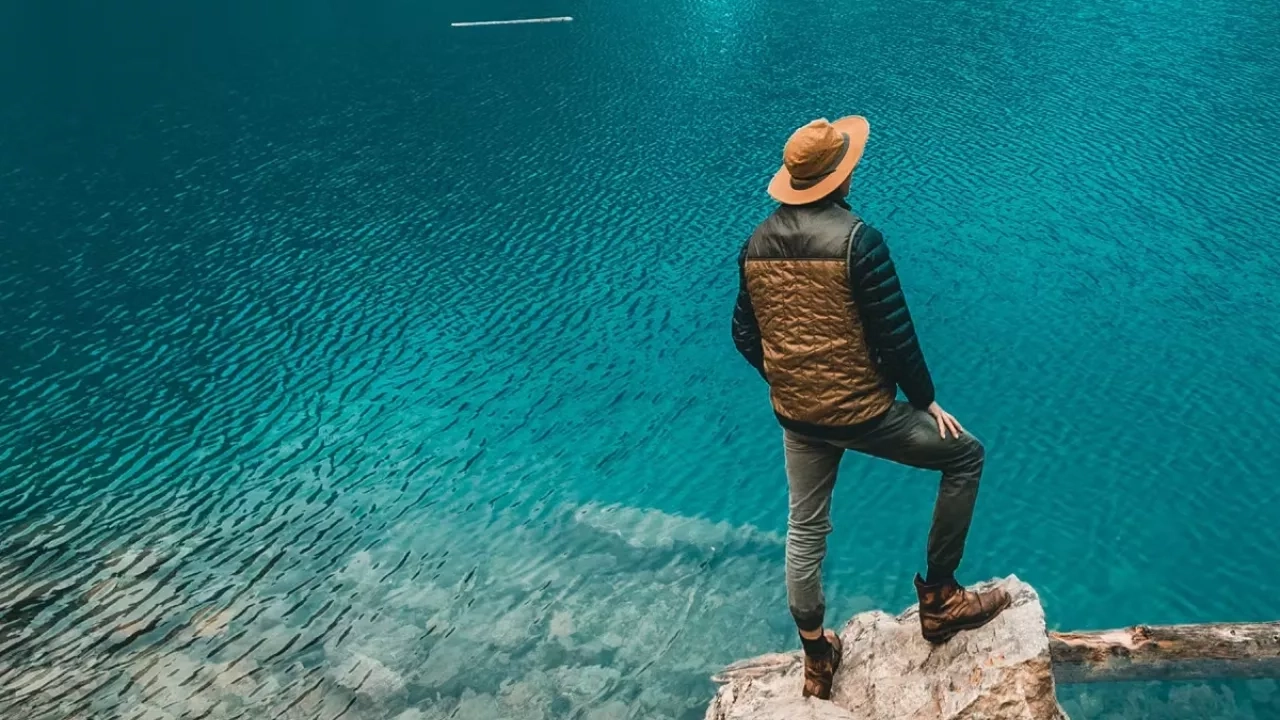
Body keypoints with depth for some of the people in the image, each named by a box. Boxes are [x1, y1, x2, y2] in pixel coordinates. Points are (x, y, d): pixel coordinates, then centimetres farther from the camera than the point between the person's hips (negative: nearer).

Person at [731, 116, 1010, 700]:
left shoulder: (756, 244, 0)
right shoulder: (857, 239, -18)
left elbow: (745, 337, 8)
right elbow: (895, 336, -17)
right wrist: (926, 400, -1)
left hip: (794, 414, 6)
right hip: (860, 411, -6)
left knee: (804, 532, 20)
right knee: (964, 455, 15)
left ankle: (817, 659, 35)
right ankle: (939, 597, 19)